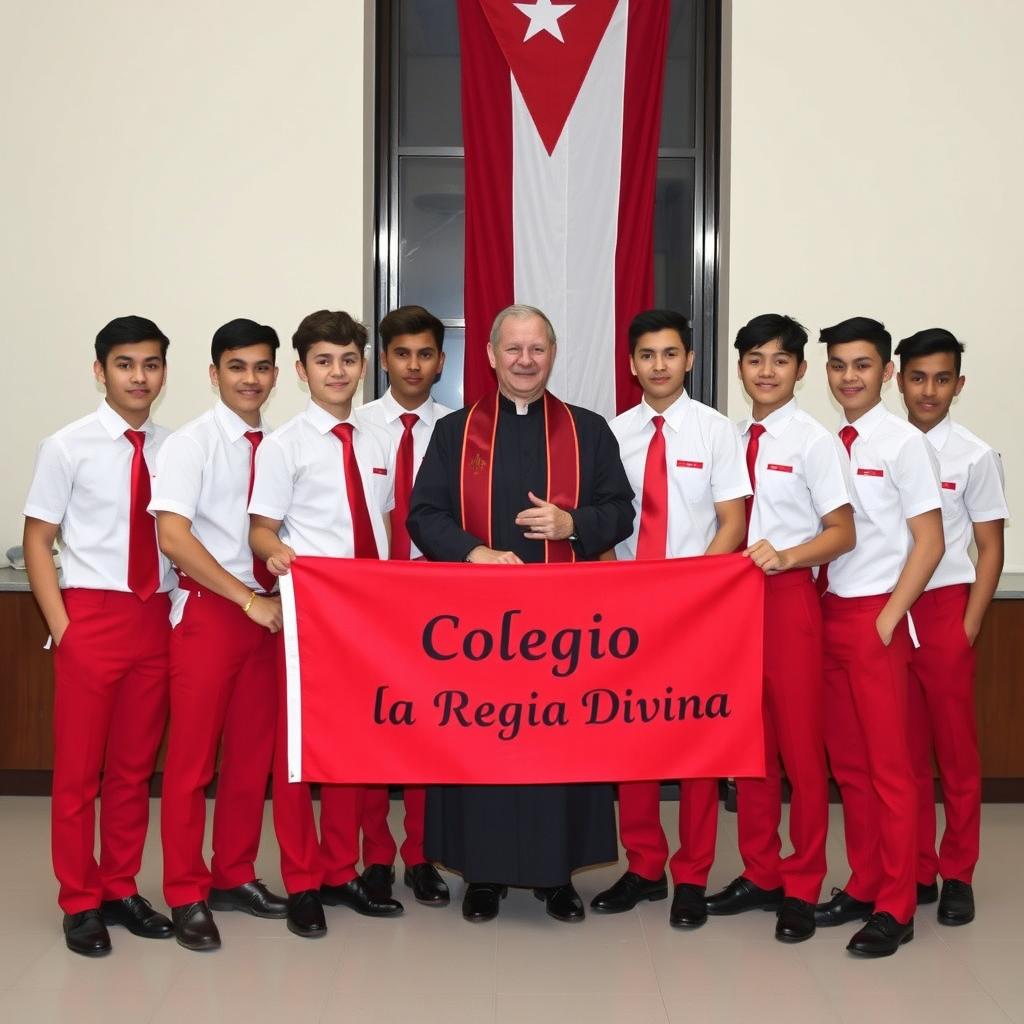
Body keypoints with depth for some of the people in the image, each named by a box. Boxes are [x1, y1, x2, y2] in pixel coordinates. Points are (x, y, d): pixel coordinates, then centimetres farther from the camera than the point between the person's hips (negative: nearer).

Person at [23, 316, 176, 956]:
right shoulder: (69, 447, -5)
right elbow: (38, 540, -2)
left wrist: (181, 610, 2)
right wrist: (61, 626, -9)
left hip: (156, 618, 3)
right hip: (91, 616, -3)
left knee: (135, 765, 13)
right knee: (78, 767, 5)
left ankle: (122, 890, 27)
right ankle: (81, 903, 19)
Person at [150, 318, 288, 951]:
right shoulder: (191, 443, -7)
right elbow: (174, 536, -16)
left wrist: (282, 596, 0)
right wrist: (249, 599, -18)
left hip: (266, 609, 5)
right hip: (208, 610, -5)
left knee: (254, 752, 11)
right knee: (193, 757, 0)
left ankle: (236, 876, 26)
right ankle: (187, 895, 13)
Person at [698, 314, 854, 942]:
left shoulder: (812, 440, -7)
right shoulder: (735, 438, 9)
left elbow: (842, 533, -7)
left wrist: (785, 555, -22)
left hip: (790, 596, -6)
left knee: (800, 745, 2)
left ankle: (802, 889, 15)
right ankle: (760, 873, 26)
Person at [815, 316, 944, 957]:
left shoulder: (903, 444, -9)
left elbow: (929, 543, -9)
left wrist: (887, 618, -13)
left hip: (878, 617, -6)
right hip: (830, 611, 6)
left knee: (889, 764, 0)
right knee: (848, 762, 13)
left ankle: (895, 908, 10)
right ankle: (863, 886, 25)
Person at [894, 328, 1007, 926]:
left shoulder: (974, 457, -3)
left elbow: (991, 548, 0)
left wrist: (969, 628, -6)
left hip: (943, 608, -2)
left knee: (956, 747, 5)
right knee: (904, 748, 10)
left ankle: (957, 876, 17)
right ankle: (916, 869, 21)